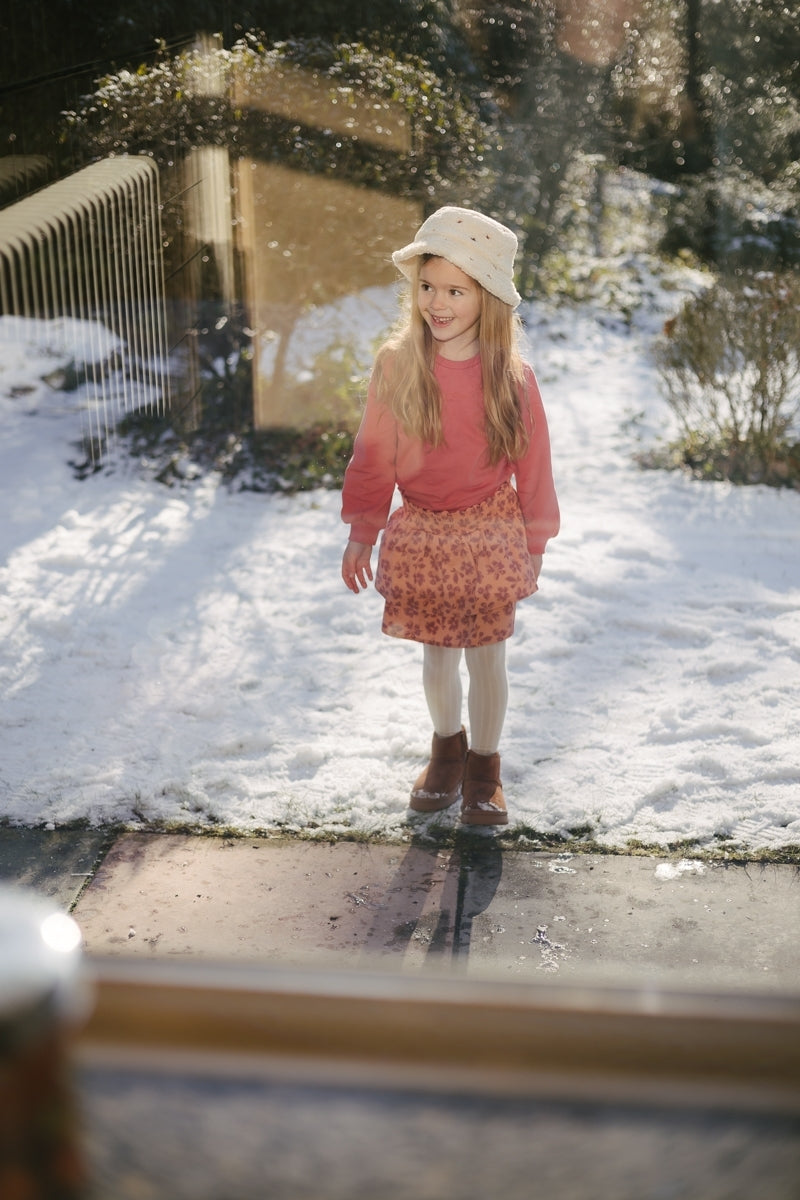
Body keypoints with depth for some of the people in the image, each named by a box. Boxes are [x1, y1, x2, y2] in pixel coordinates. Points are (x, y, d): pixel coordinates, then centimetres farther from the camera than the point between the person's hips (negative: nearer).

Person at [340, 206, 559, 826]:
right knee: (438, 656, 15)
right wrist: (361, 533, 3)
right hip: (421, 536, 1)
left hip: (490, 536, -1)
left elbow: (532, 466, -2)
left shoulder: (512, 377, -10)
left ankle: (484, 762, 31)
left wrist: (533, 543, 3)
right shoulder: (397, 365, -9)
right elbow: (373, 454, 0)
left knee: (487, 657, 9)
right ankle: (447, 745, 40)